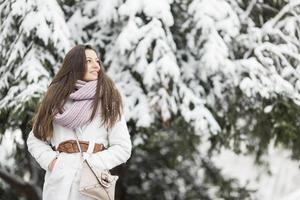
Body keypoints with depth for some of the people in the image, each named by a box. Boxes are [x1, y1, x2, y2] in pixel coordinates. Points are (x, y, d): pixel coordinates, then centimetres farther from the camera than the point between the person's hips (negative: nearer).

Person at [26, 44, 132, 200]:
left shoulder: (108, 99, 4)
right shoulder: (56, 98, 11)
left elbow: (123, 148, 0)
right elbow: (35, 139, 14)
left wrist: (90, 164, -11)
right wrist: (50, 160, -4)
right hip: (59, 180, 2)